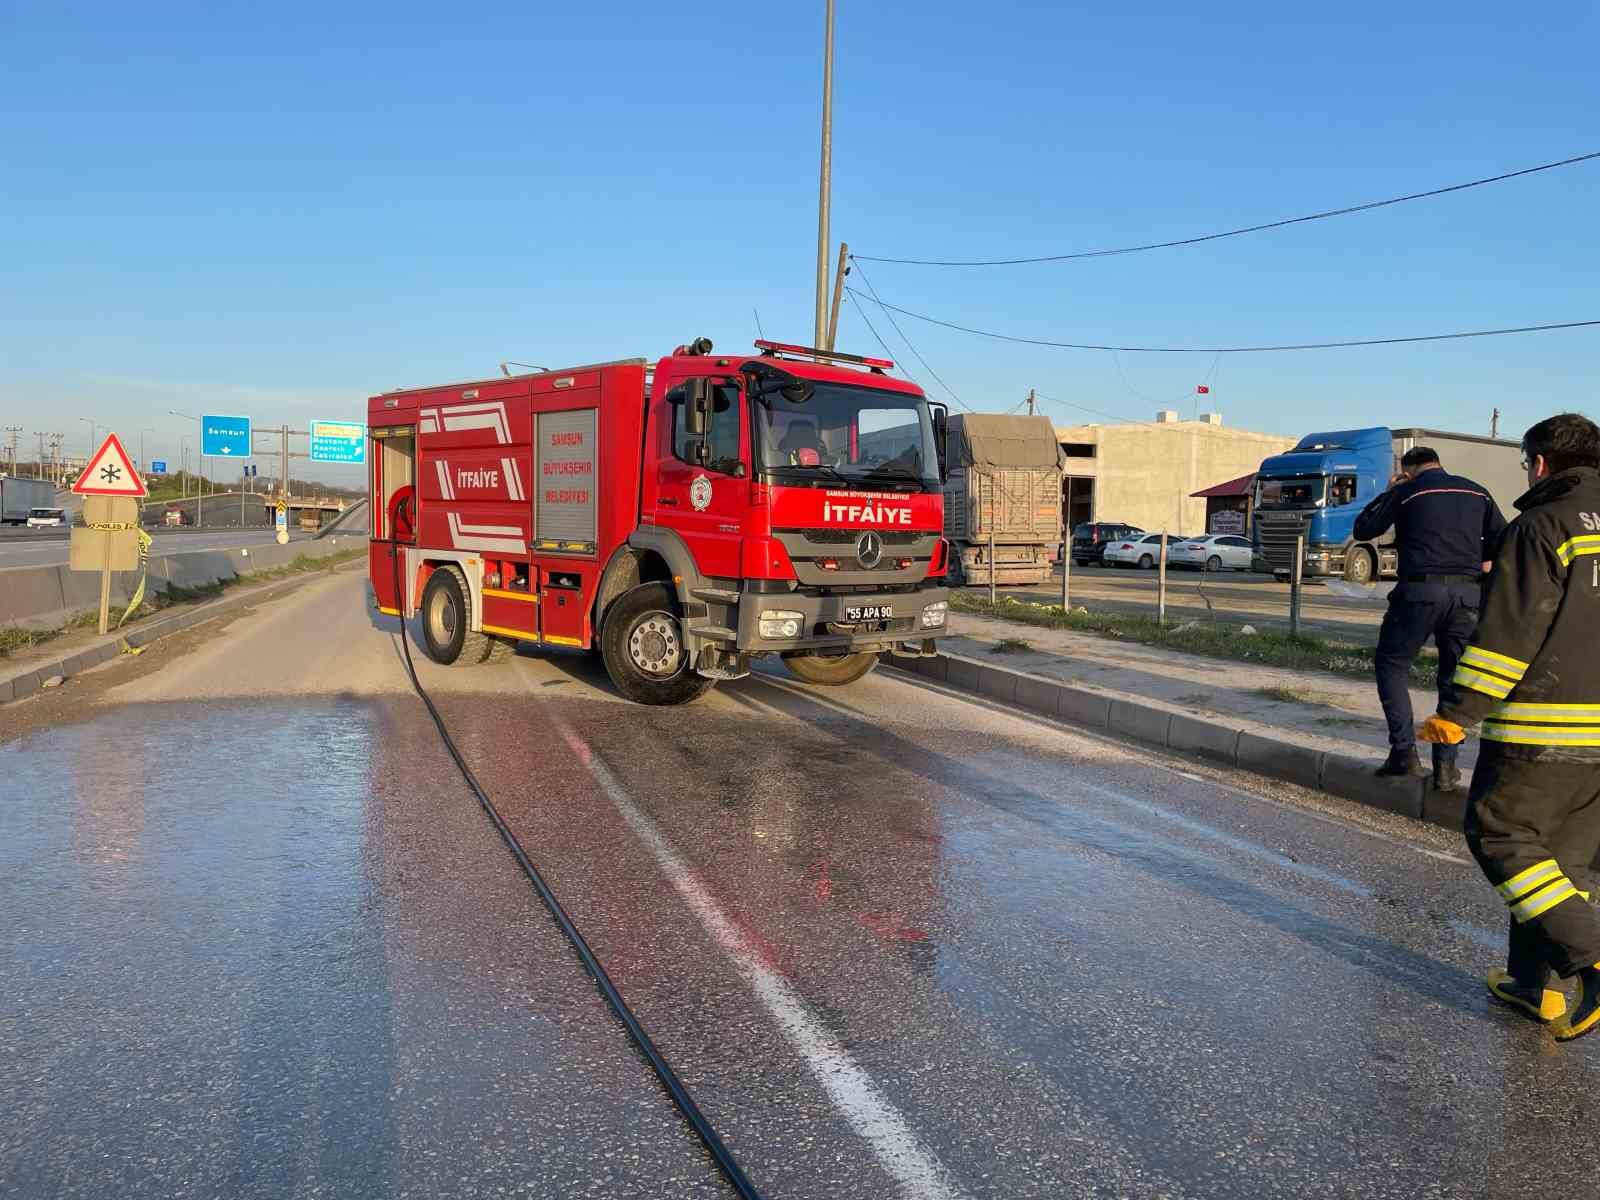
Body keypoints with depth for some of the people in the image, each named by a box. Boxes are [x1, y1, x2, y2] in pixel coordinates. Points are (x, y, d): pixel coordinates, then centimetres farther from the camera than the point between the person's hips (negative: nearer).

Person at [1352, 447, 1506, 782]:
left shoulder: (1405, 492, 5)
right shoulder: (1477, 493, 15)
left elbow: (1362, 530, 13)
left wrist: (1388, 493, 22)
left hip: (1420, 590, -3)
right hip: (1468, 594, 3)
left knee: (1392, 665, 11)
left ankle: (1405, 752, 1)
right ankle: (1446, 765, 8)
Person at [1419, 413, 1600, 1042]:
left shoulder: (1541, 527, -8)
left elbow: (1510, 631, -15)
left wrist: (1459, 711, -12)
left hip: (1543, 728, -7)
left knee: (1499, 836, 4)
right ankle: (1531, 982, 21)